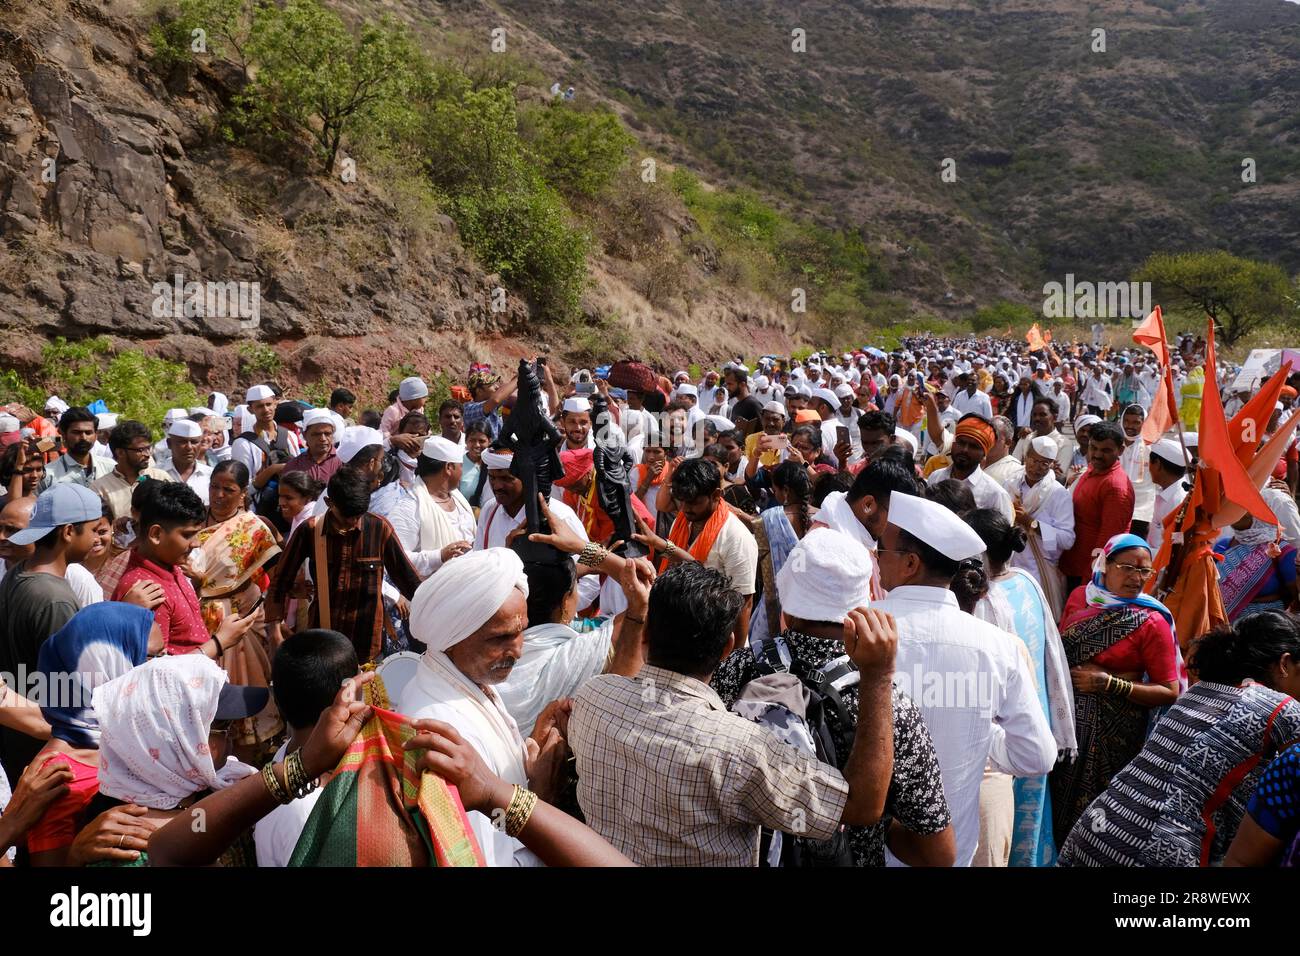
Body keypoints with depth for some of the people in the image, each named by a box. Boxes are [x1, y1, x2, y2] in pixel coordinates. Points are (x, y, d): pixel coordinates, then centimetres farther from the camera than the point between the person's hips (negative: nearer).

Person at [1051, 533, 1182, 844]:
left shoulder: (1152, 622, -11)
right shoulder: (1080, 596, 2)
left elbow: (1170, 692, -11)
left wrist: (1109, 684, -19)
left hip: (1113, 730, -4)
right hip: (1067, 717, 4)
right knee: (1058, 801, 13)